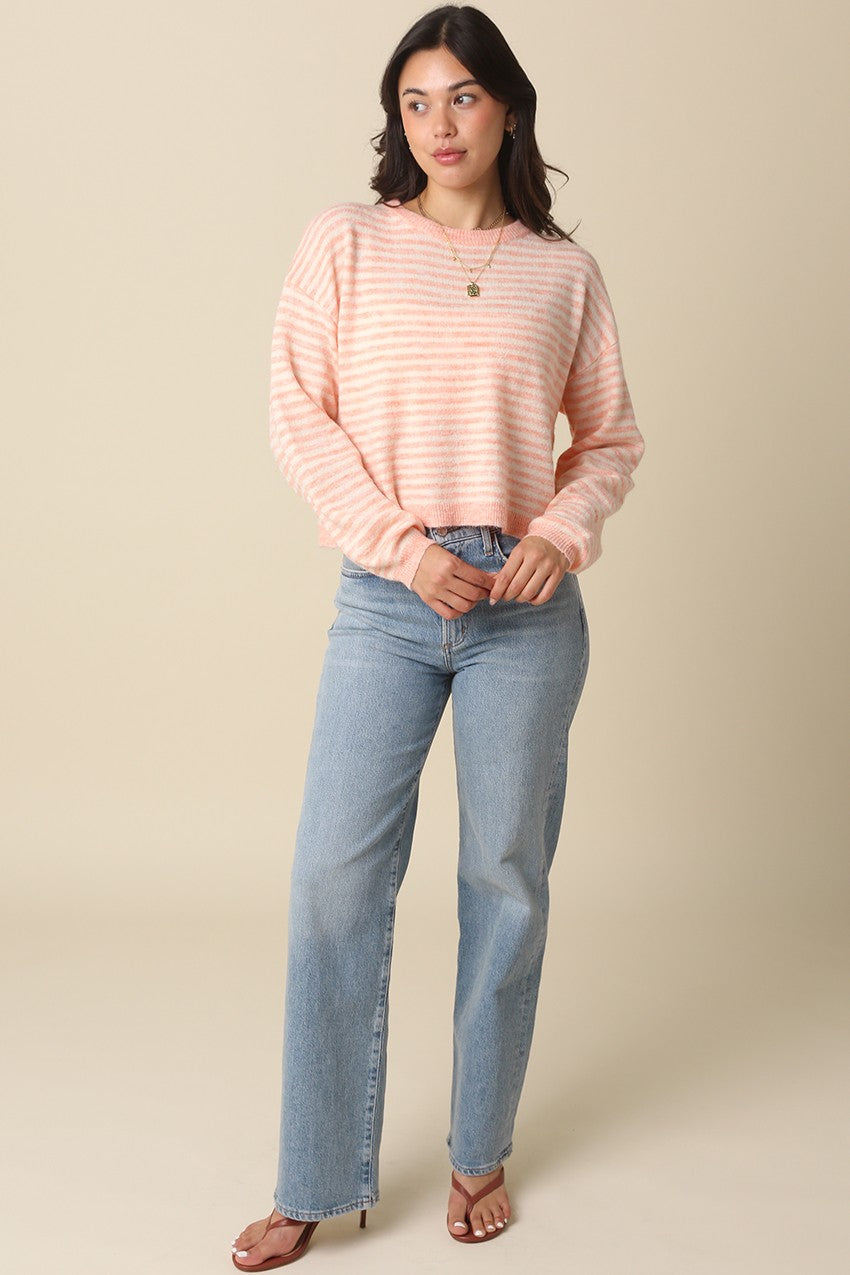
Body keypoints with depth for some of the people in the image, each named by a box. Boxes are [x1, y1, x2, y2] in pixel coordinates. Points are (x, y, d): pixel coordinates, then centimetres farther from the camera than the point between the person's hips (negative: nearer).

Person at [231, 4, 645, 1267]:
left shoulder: (565, 271, 7)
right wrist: (399, 542, -11)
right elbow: (299, 415, -1)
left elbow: (612, 438, 12)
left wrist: (563, 530, -8)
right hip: (386, 598, -1)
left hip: (528, 606, 1)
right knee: (335, 875, -2)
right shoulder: (345, 243, 4)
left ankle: (481, 1152, 27)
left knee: (507, 876, 8)